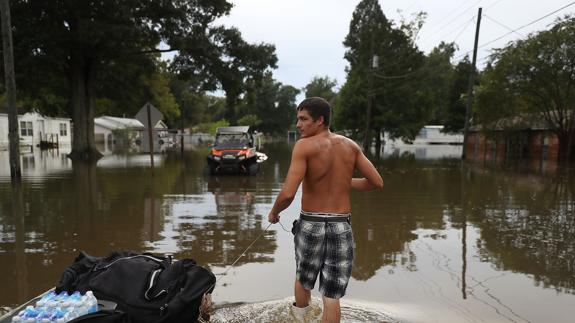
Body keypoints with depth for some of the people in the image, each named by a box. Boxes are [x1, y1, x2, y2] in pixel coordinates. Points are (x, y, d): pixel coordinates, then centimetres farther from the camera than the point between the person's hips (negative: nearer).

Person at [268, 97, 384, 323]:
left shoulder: (304, 146, -13)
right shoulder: (350, 145, 1)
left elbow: (288, 194, -22)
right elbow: (377, 183, 5)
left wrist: (273, 212, -2)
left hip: (310, 225, -2)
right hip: (342, 227, 2)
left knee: (303, 282, 25)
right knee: (332, 297, 9)